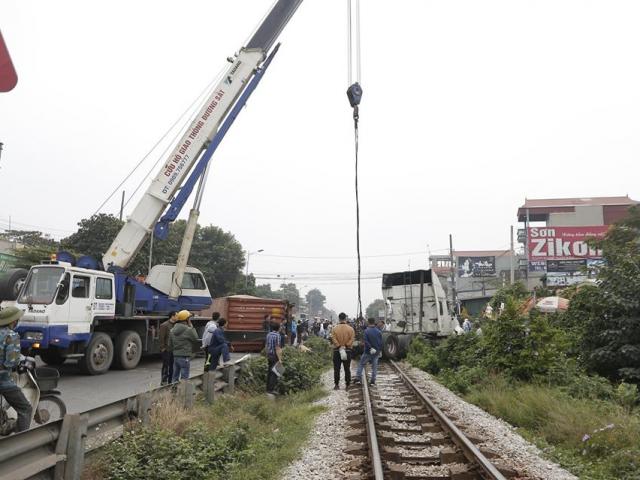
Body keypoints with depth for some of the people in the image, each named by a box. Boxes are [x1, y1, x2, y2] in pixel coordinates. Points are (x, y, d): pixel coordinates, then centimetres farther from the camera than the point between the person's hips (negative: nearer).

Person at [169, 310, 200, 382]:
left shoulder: (172, 330, 7)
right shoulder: (188, 330, -16)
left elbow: (170, 345, 13)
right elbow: (196, 339, 0)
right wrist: (191, 326, 1)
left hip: (175, 356, 7)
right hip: (185, 357, -7)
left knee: (175, 377, 16)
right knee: (184, 379, -2)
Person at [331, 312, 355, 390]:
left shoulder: (334, 328, -7)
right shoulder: (350, 328, -6)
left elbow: (333, 339, -12)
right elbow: (352, 339, -10)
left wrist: (339, 347, -9)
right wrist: (345, 346, -7)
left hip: (336, 351, 0)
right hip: (347, 351, 1)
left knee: (336, 369, 8)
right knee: (347, 369, 10)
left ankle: (337, 385, 9)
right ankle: (348, 385, 13)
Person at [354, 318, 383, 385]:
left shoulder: (366, 331, -12)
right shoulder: (379, 332, 0)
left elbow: (366, 341, -21)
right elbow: (381, 342, 4)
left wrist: (370, 348, -16)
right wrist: (380, 351, 11)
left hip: (368, 352, -3)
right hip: (376, 352, 3)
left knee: (361, 364, 9)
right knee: (374, 367, 10)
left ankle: (358, 378, 5)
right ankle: (373, 381, 11)